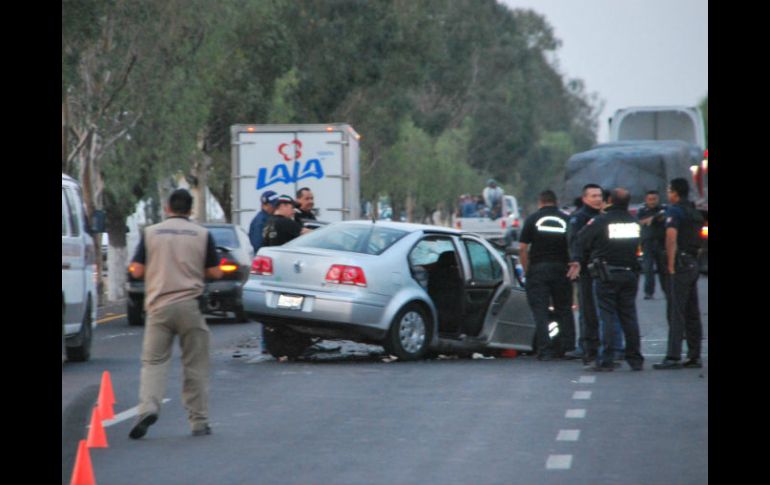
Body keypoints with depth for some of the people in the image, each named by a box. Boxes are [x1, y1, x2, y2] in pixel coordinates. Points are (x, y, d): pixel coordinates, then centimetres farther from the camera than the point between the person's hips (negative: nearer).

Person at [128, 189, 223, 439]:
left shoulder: (151, 233, 3)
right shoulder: (202, 234, 2)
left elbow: (137, 271, 2)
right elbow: (215, 273, 3)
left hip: (159, 305, 0)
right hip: (189, 304, 0)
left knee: (153, 361, 3)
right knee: (195, 366, 7)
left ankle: (148, 407, -20)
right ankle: (199, 421, 9)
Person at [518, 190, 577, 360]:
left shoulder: (533, 219, 1)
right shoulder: (566, 220, 5)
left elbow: (522, 248, -4)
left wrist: (526, 270, 4)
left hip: (538, 269, -2)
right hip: (561, 268, 2)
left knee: (540, 311, 0)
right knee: (564, 310, 13)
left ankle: (545, 350, -7)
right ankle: (568, 347, 10)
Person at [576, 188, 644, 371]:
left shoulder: (600, 221, -11)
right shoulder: (635, 222, 4)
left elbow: (582, 240, -7)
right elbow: (640, 245, 8)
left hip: (606, 275, -4)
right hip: (630, 274, 4)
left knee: (607, 318, -3)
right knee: (629, 317, 11)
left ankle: (606, 361, -6)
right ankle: (635, 359, 13)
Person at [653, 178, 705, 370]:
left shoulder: (674, 211, -9)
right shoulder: (695, 212, 17)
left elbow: (671, 237, -21)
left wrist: (671, 265, -19)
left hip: (680, 263, -8)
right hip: (694, 264, 8)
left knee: (676, 312, -10)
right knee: (692, 313, 11)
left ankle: (673, 357, -15)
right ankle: (694, 356, 12)